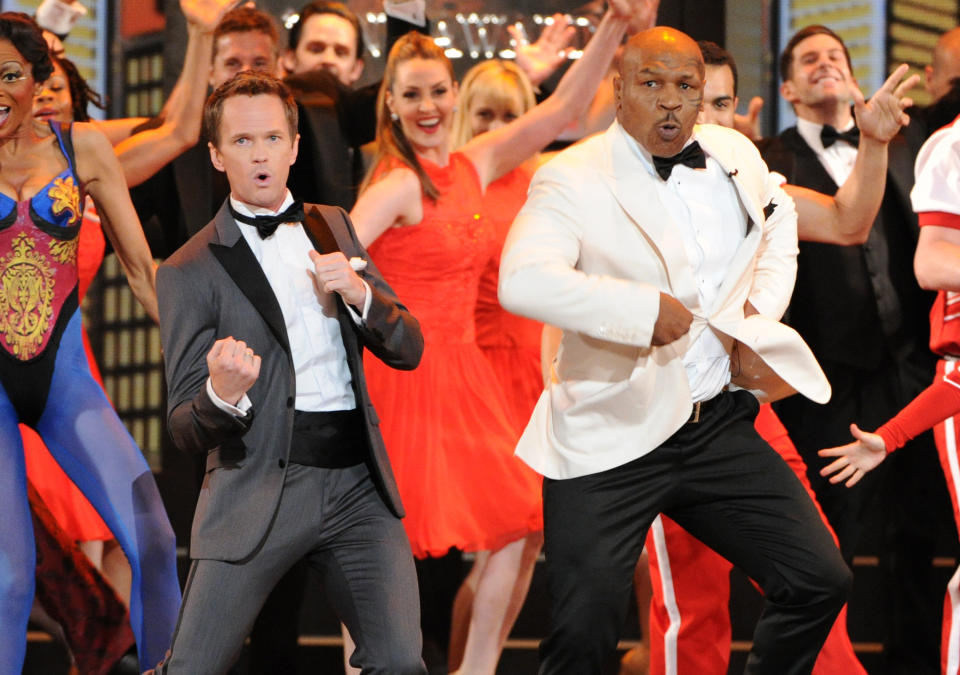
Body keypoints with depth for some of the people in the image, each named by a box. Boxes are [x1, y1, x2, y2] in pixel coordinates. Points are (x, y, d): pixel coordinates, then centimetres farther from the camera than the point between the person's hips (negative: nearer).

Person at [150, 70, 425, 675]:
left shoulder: (331, 227, 16)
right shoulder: (190, 273, 0)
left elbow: (408, 349, 15)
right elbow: (186, 431, -3)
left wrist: (360, 294, -6)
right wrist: (222, 396, -27)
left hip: (358, 484, 4)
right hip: (261, 486, -4)